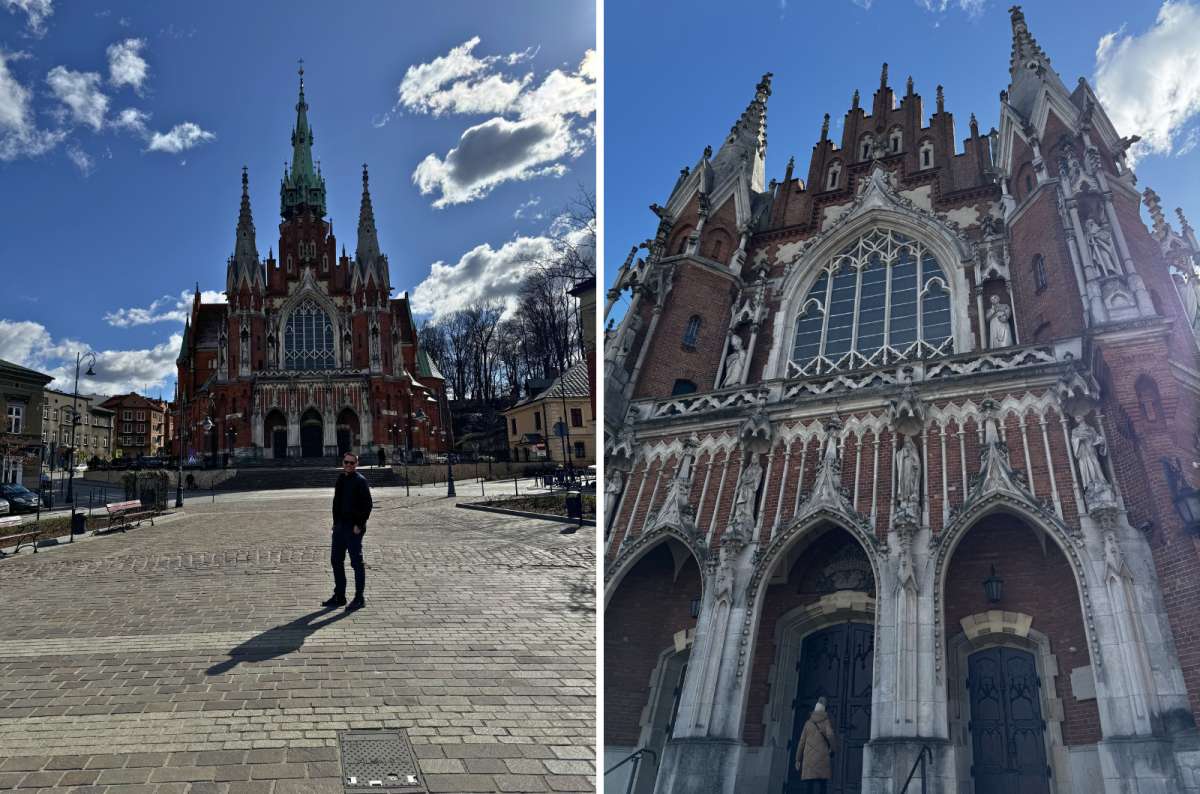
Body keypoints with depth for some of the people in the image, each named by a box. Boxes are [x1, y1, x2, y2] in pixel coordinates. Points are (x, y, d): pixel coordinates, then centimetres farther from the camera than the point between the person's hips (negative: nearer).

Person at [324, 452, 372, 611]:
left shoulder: (360, 481, -10)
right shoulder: (340, 479, 13)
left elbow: (367, 505, -14)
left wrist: (359, 525, -17)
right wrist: (335, 522, 13)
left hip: (354, 528, -8)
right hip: (340, 526, 8)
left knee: (357, 562, -2)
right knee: (336, 560, 12)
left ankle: (359, 599, 5)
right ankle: (339, 596, 23)